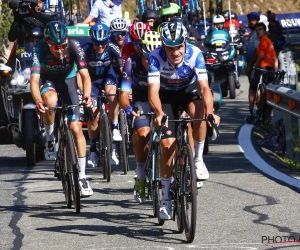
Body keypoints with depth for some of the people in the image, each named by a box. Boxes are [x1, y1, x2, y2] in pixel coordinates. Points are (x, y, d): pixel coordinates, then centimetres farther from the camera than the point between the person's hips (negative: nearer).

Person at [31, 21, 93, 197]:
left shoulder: (74, 46, -29)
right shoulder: (40, 49, -30)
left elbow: (85, 75, -32)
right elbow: (34, 79, -35)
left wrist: (86, 95, -51)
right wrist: (38, 101, -53)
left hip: (68, 80, 1)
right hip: (48, 80, -1)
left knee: (76, 128, -7)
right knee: (50, 101, -38)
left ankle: (82, 176, 1)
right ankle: (50, 139, -13)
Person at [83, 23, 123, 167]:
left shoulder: (113, 49, -26)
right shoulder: (86, 50, -30)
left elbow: (123, 69, -22)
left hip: (107, 75, 1)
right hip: (92, 79, -1)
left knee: (111, 93, -33)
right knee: (93, 114, -9)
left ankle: (115, 127, -18)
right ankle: (93, 151, 5)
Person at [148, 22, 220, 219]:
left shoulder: (195, 54, -29)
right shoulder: (156, 57, -30)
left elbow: (204, 86, -36)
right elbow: (153, 89, -38)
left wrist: (210, 111, -54)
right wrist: (159, 113, -57)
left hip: (189, 92, 0)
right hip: (167, 96, 0)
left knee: (199, 113, -36)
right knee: (168, 145, -10)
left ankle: (198, 159, -14)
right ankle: (166, 199, 3)